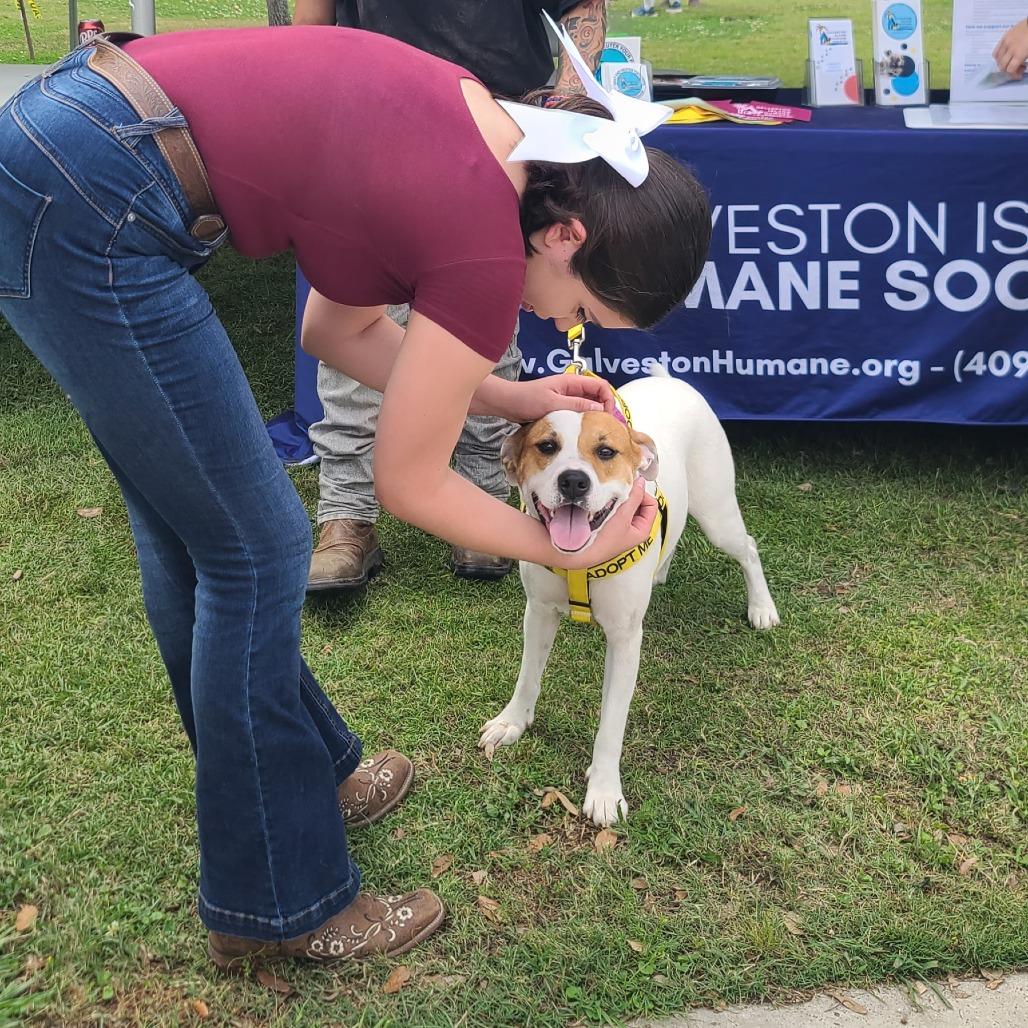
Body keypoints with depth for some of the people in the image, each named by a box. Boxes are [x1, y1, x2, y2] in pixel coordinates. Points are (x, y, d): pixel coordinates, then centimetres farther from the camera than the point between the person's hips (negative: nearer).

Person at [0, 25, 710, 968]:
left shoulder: (485, 135, 10)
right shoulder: (487, 251, -14)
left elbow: (340, 330, 19)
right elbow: (410, 484, -1)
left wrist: (512, 397, 19)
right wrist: (567, 551, 11)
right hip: (87, 213, -10)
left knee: (188, 526, 19)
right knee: (254, 554, 1)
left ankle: (309, 773, 39)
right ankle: (277, 902, 17)